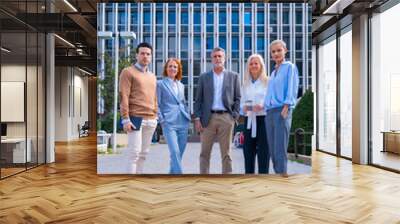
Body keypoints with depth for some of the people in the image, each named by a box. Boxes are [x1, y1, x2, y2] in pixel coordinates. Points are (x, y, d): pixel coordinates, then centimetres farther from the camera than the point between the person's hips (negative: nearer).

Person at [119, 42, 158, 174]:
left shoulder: (152, 76, 20)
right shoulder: (128, 72, 0)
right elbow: (123, 97, -8)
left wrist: (155, 117, 16)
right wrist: (126, 119, -15)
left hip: (151, 120, 6)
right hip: (136, 118, -6)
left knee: (144, 153, 7)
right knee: (134, 152, -7)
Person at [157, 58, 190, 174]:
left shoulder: (181, 85, 17)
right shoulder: (160, 84, 3)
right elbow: (157, 104, -1)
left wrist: (188, 117, 12)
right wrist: (162, 120, -9)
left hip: (183, 123, 5)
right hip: (169, 123, -5)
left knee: (179, 153, 8)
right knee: (175, 152, -15)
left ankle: (172, 172, 24)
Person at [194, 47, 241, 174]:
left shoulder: (233, 76, 10)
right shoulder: (204, 77, 11)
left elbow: (237, 98, 8)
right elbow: (198, 100, 8)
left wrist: (234, 116, -3)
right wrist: (197, 118, -1)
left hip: (226, 117, 0)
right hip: (208, 118, 1)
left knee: (226, 153, 4)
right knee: (205, 153, 4)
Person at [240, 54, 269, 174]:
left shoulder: (267, 82, 0)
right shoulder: (245, 84, 16)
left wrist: (262, 106, -22)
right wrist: (244, 107, -5)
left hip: (263, 119, -4)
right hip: (249, 121, 5)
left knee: (263, 152, -2)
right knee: (248, 151, 6)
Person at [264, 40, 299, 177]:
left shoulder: (290, 67, 2)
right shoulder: (273, 72, 22)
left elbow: (291, 89, -8)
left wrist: (286, 107, -18)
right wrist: (265, 107, 14)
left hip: (282, 110, -7)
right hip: (269, 112, 7)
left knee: (280, 147, -10)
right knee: (272, 148, 8)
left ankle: (283, 173, -5)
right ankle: (276, 173, 15)